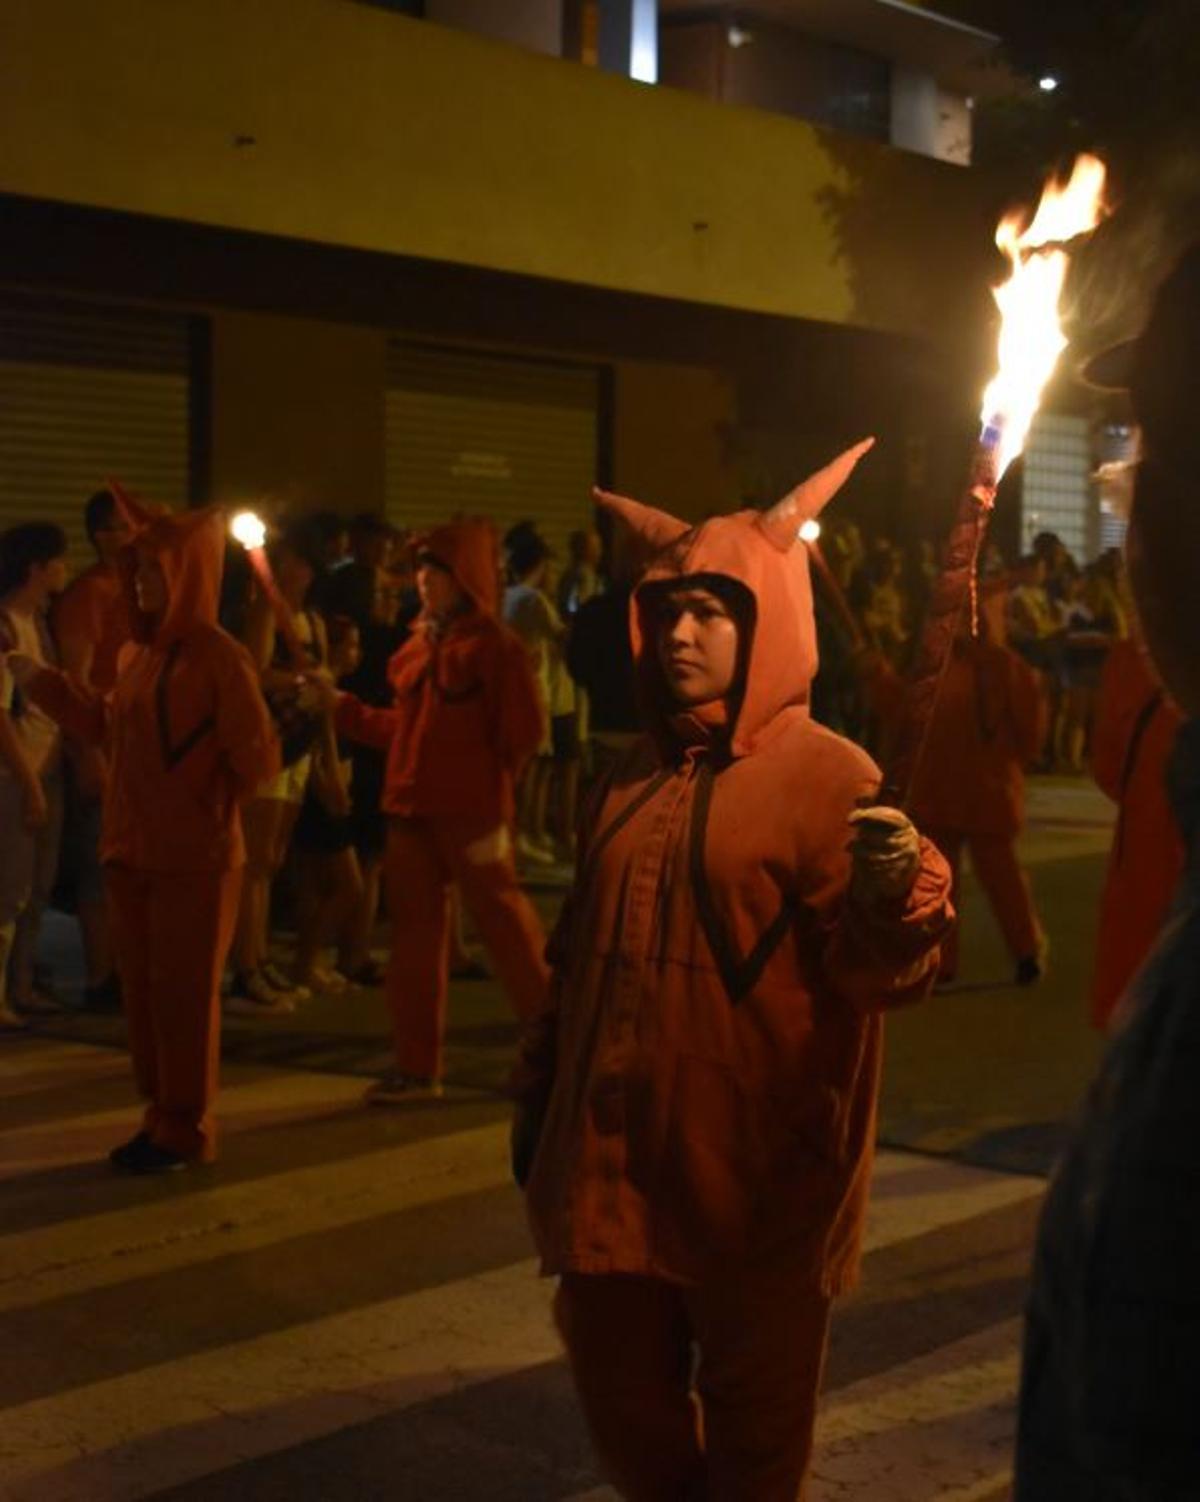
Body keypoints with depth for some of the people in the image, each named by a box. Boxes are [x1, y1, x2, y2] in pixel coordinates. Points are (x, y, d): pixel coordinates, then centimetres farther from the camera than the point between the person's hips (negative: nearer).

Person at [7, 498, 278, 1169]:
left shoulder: (220, 655, -13)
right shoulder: (133, 653, 10)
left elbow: (258, 757, -14)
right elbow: (111, 730, 22)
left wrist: (206, 805, 0)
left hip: (195, 857, -7)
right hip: (131, 851, 7)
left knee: (185, 994, 1)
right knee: (142, 990, 12)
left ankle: (188, 1130, 12)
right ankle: (161, 1119, 23)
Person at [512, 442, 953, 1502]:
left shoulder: (827, 776, -12)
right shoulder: (635, 777, 10)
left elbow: (873, 974, -21)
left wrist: (896, 906, -42)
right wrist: (539, 1096, 20)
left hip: (760, 1171, -6)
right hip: (617, 1157, 6)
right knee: (622, 1399, 17)